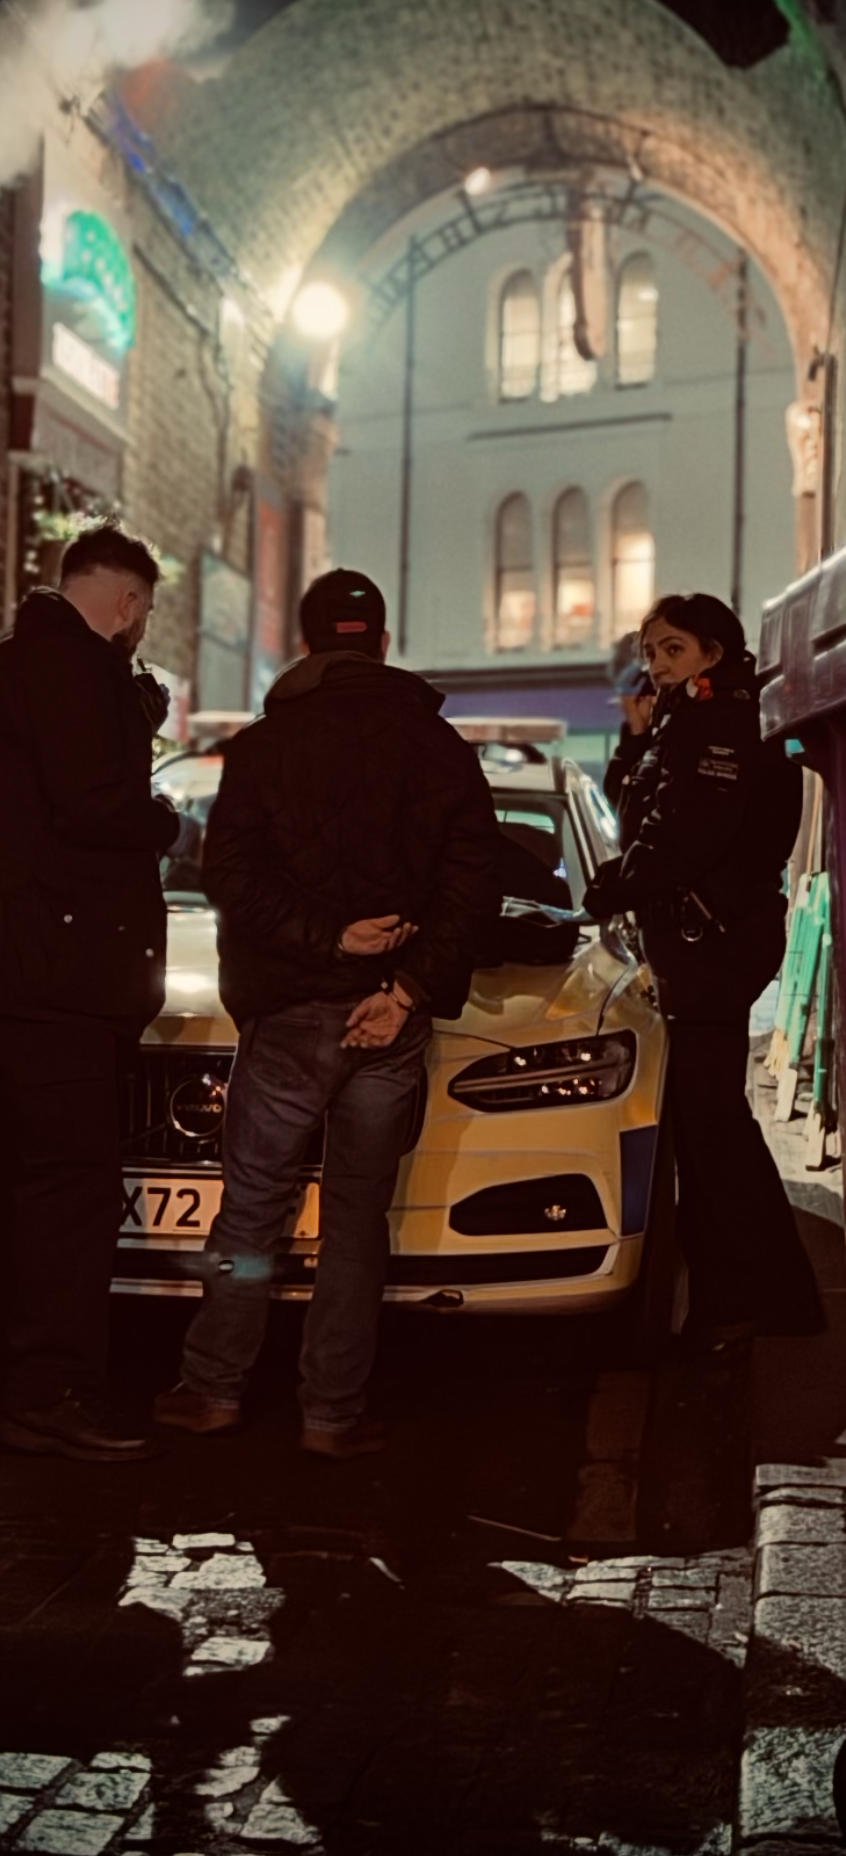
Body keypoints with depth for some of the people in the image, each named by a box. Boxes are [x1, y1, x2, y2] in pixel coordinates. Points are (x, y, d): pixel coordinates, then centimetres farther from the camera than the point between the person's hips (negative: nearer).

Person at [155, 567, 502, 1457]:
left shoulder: (261, 747, 0)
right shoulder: (439, 746, 3)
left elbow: (231, 877, -9)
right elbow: (473, 879, -5)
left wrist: (325, 937, -10)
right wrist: (409, 987, -9)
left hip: (289, 1011, -1)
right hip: (392, 1016, 1)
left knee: (250, 1206, 11)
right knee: (357, 1219, 8)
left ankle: (213, 1388, 16)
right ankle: (333, 1411, 10)